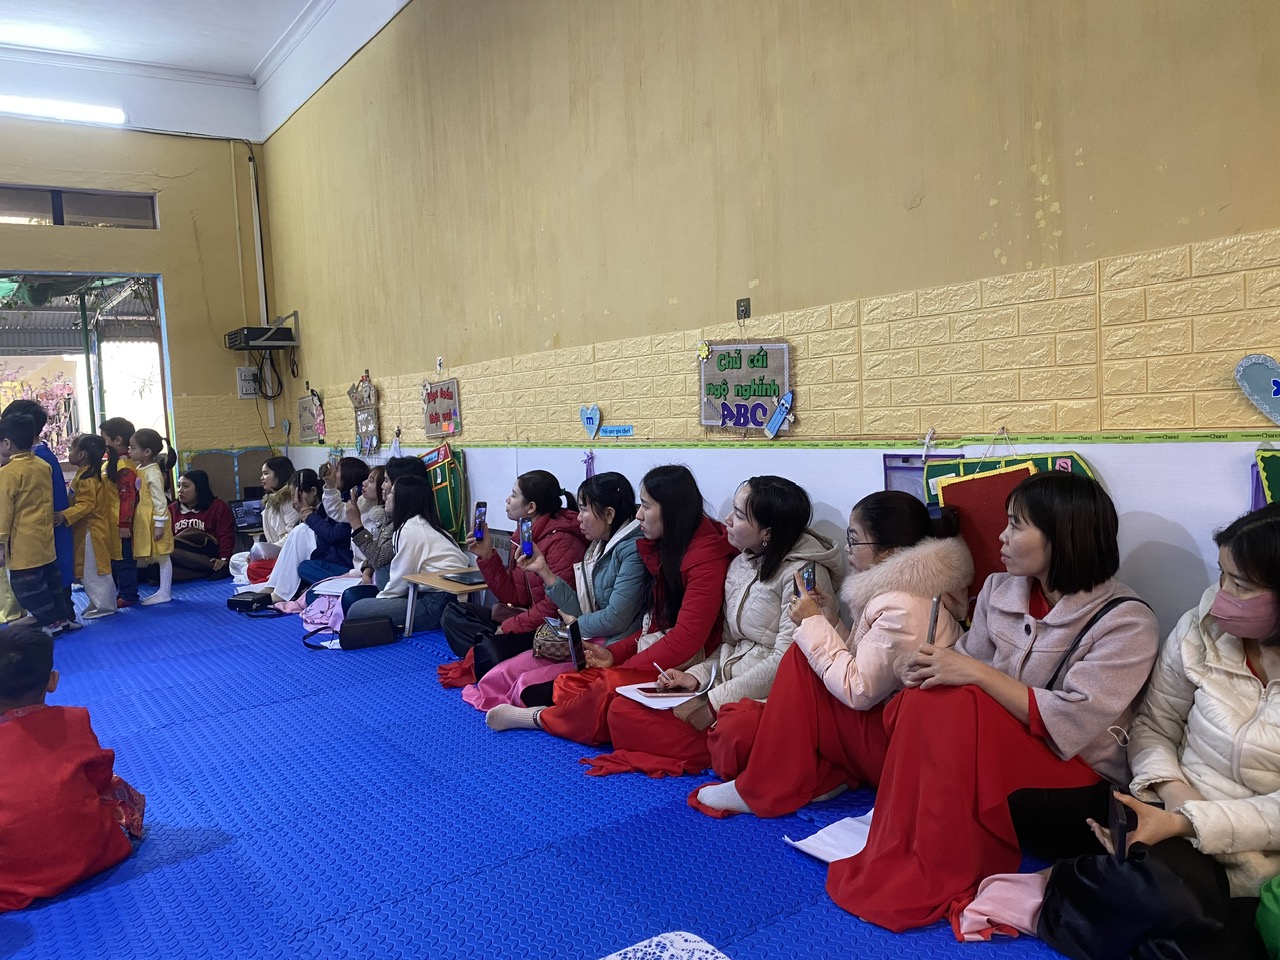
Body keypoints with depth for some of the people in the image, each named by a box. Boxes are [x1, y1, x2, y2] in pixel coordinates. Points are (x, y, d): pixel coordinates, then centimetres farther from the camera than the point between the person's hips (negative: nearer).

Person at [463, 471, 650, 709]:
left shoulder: (633, 549, -16)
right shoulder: (599, 548, 13)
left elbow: (617, 619, -20)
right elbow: (584, 612, 6)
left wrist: (574, 623, 0)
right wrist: (544, 571, 3)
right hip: (588, 643, 9)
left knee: (531, 688, -11)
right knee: (507, 671, -3)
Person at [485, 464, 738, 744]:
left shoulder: (706, 558, -16)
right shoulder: (667, 548, 12)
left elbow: (686, 639, -21)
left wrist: (625, 668, -16)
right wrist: (615, 654, 1)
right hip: (658, 655, 9)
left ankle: (540, 717, -7)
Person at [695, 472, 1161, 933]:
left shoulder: (1126, 622, -13)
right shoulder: (1000, 590, 5)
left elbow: (1070, 725, -22)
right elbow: (965, 668, 5)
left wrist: (976, 672, -28)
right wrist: (924, 669, -18)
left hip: (1068, 776, -7)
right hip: (967, 755, 7)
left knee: (947, 704, -39)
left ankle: (924, 880, -26)